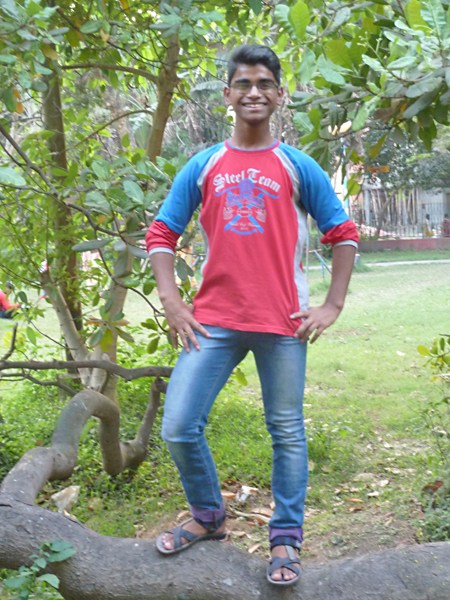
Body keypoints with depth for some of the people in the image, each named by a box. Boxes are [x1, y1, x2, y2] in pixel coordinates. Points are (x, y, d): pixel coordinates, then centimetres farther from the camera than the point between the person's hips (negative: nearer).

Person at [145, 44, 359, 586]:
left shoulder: (298, 167, 4)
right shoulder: (202, 166, 8)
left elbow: (343, 234, 7)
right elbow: (161, 234, 9)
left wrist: (332, 306, 0)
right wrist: (172, 304, 0)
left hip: (283, 324, -1)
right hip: (214, 321, 2)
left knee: (287, 433, 5)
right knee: (179, 428, -2)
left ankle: (285, 540, 20)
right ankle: (208, 517, 22)